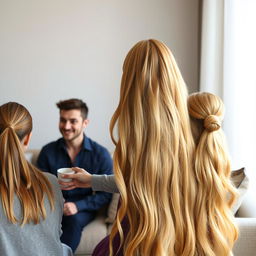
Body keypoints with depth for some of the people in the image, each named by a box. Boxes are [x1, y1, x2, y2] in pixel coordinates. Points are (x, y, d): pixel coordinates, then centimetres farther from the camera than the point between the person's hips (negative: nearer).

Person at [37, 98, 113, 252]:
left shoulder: (101, 154, -6)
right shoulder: (48, 151, 0)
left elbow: (106, 193, -5)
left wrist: (78, 205, -20)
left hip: (83, 208, -1)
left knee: (74, 220, -35)